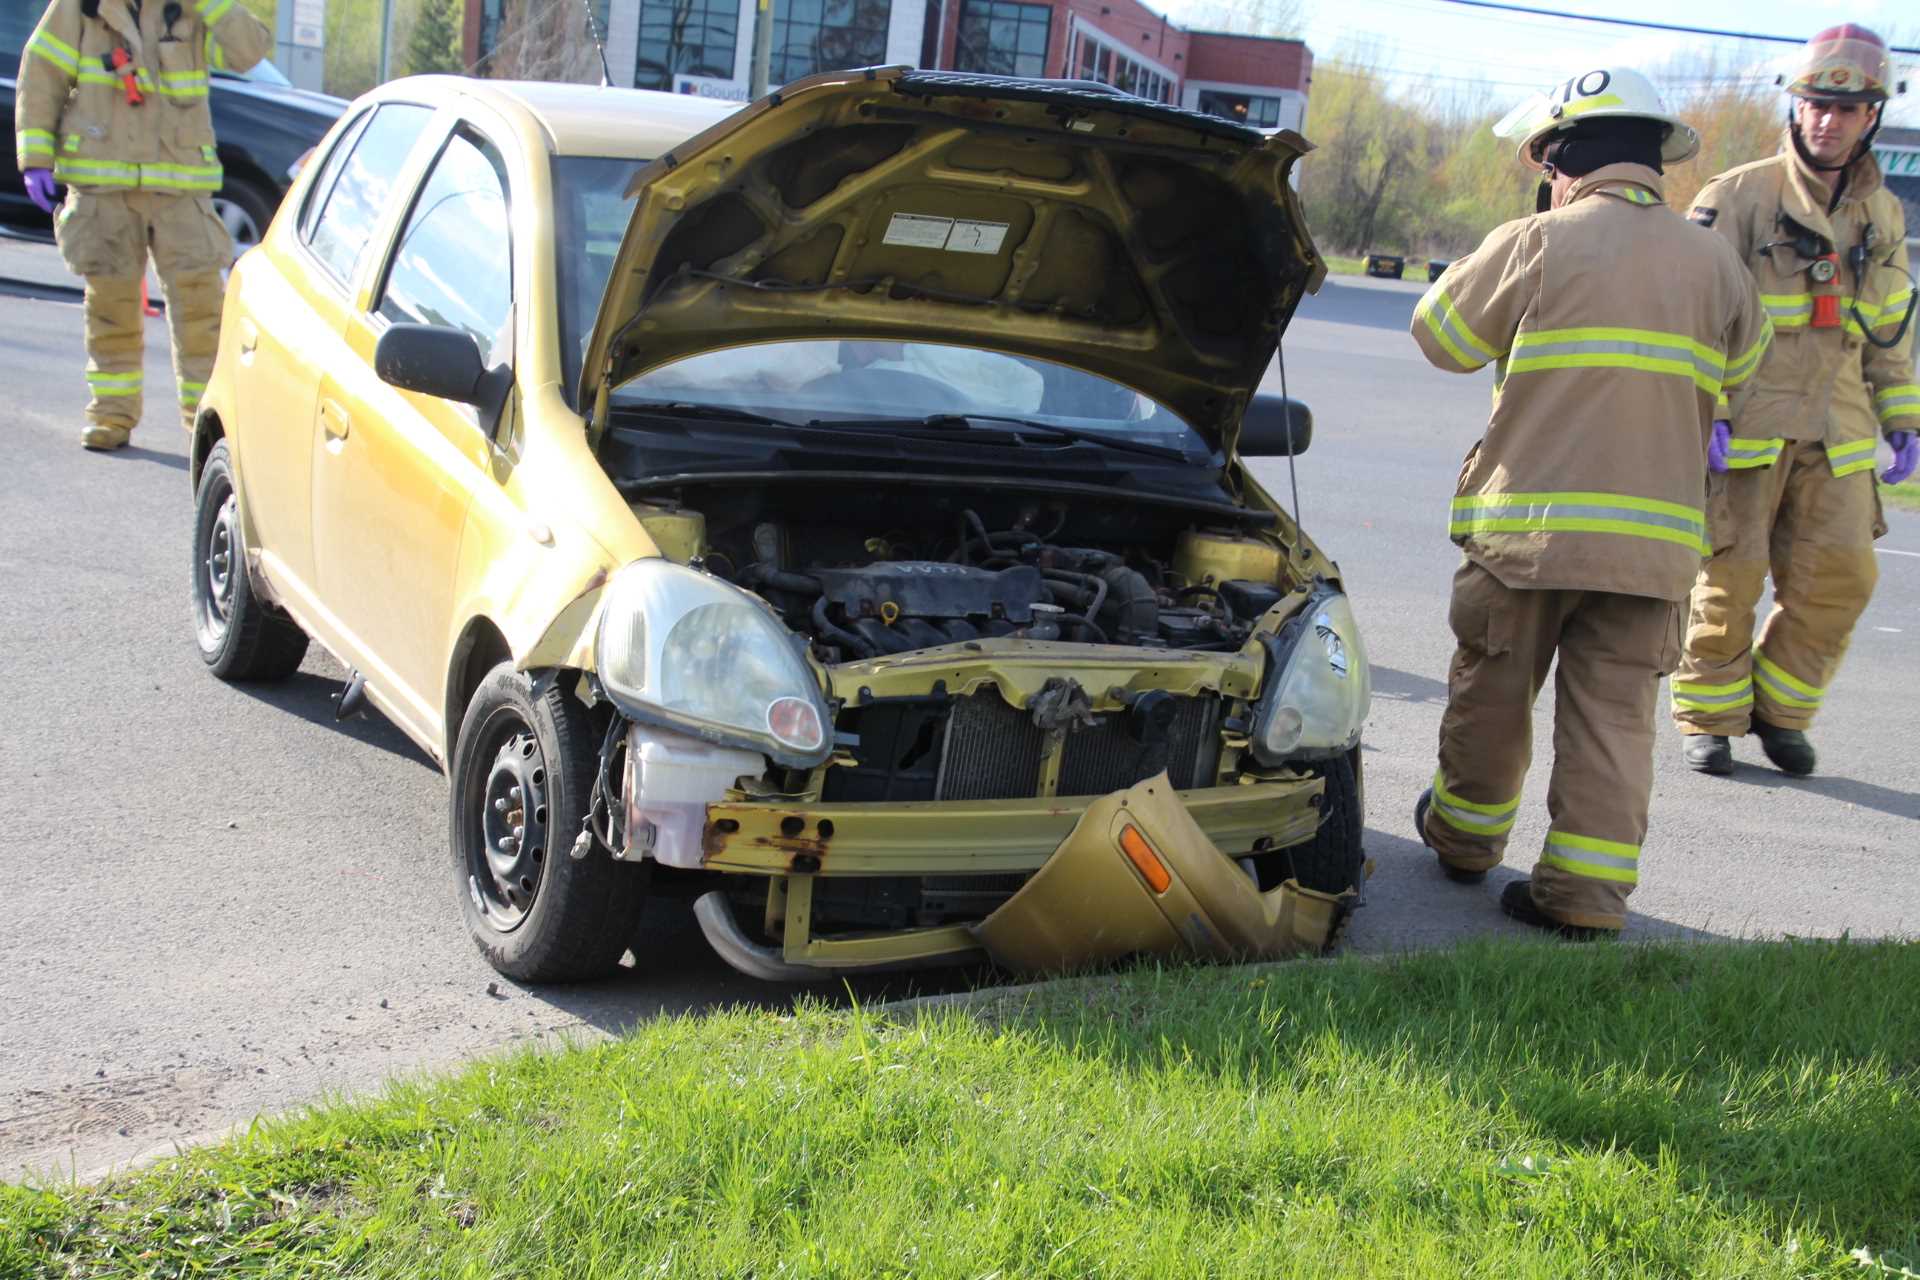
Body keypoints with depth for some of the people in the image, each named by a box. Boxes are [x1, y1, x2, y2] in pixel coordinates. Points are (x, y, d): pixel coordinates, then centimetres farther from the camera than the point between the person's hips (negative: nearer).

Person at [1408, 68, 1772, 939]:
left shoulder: (1535, 246, -7)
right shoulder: (1714, 265, 5)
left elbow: (1442, 337, 4)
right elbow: (1736, 370, 20)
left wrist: (1487, 267, 18)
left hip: (1525, 523, -2)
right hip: (1654, 534, 3)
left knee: (1491, 693, 15)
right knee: (1615, 716, 7)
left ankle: (1465, 835, 32)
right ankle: (1587, 893, 5)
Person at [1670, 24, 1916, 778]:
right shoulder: (1740, 195, -4)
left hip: (1836, 433, 5)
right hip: (1747, 428, -5)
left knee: (1839, 578, 1)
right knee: (1731, 576, -2)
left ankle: (1780, 711, 19)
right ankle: (1709, 719, 14)